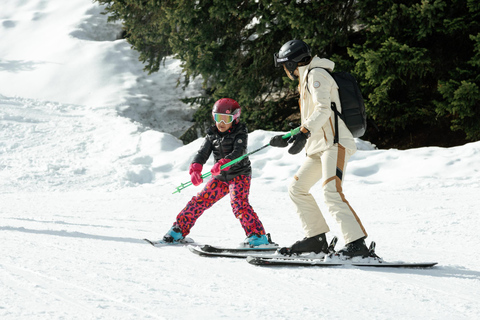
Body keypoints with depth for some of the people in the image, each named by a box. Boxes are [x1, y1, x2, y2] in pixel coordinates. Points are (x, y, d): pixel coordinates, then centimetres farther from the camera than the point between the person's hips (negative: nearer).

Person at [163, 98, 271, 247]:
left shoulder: (240, 133, -9)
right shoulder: (212, 134, 4)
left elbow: (238, 153, -24)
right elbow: (202, 153, -4)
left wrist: (222, 164, -41)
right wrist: (195, 169, -24)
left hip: (239, 174, -5)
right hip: (220, 178, 5)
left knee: (238, 202, -25)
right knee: (201, 200, 1)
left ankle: (258, 236, -25)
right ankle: (179, 229, 11)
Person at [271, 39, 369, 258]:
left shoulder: (316, 74, -3)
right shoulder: (306, 80, 26)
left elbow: (323, 110, -18)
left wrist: (303, 133, -29)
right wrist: (287, 139, 33)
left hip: (334, 143, -10)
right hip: (320, 147, 10)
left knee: (331, 193, -23)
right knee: (296, 188, 11)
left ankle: (357, 243, -31)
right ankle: (316, 239, 13)